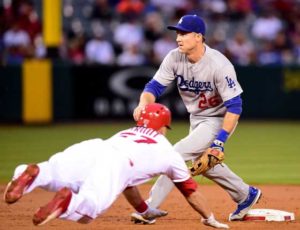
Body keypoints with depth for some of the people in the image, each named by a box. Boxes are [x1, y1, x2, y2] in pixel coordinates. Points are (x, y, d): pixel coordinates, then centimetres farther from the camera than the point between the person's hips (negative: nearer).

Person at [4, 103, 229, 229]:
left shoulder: (125, 133, 46)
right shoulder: (168, 150, 34)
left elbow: (127, 179, 58)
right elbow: (190, 190, 42)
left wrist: (144, 210, 69)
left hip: (86, 148, 5)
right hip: (114, 165, -5)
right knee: (85, 211, -21)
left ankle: (31, 174, -44)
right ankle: (67, 201, -52)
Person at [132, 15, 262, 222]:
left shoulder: (219, 65, -29)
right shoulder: (174, 58, -13)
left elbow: (234, 106, -26)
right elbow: (155, 86, -11)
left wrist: (220, 140, -31)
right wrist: (143, 103, -35)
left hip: (218, 120, -8)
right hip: (196, 119, 8)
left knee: (179, 153, -21)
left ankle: (150, 208, -18)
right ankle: (245, 195, 40)